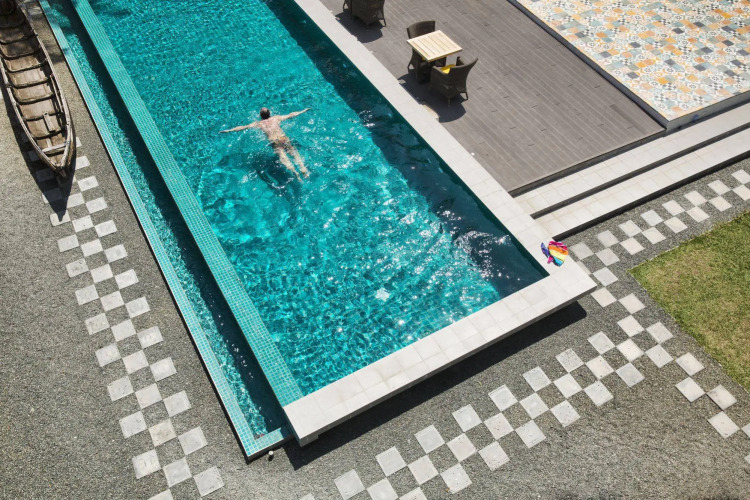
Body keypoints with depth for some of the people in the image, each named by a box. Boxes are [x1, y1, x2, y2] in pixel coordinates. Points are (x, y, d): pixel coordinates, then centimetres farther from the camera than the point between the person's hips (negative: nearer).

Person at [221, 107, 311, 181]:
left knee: (284, 158, -13)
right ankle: (303, 169, -19)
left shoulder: (259, 123, 16)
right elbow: (291, 115, 27)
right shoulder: (277, 118, 20)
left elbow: (243, 127, 16)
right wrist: (303, 111, 39)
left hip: (274, 141, -2)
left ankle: (294, 171, -37)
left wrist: (229, 130, 21)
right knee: (294, 153, 4)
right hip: (283, 138, 2)